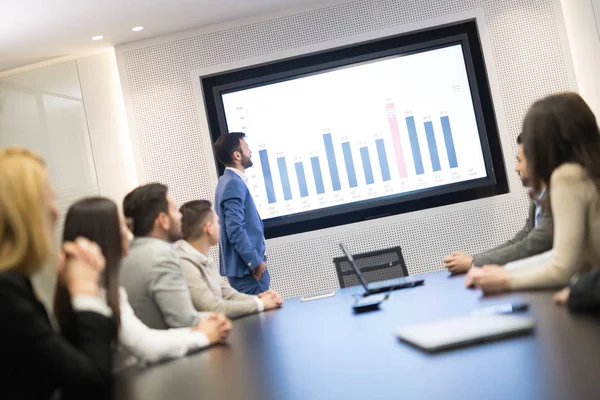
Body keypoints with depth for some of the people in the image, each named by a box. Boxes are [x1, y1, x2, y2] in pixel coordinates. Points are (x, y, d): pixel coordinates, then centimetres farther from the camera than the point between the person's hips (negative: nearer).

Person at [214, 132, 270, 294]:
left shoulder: (230, 181, 15)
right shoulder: (234, 183, -16)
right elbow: (235, 229, -23)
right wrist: (256, 262, -19)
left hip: (245, 263, 10)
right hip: (246, 266, -10)